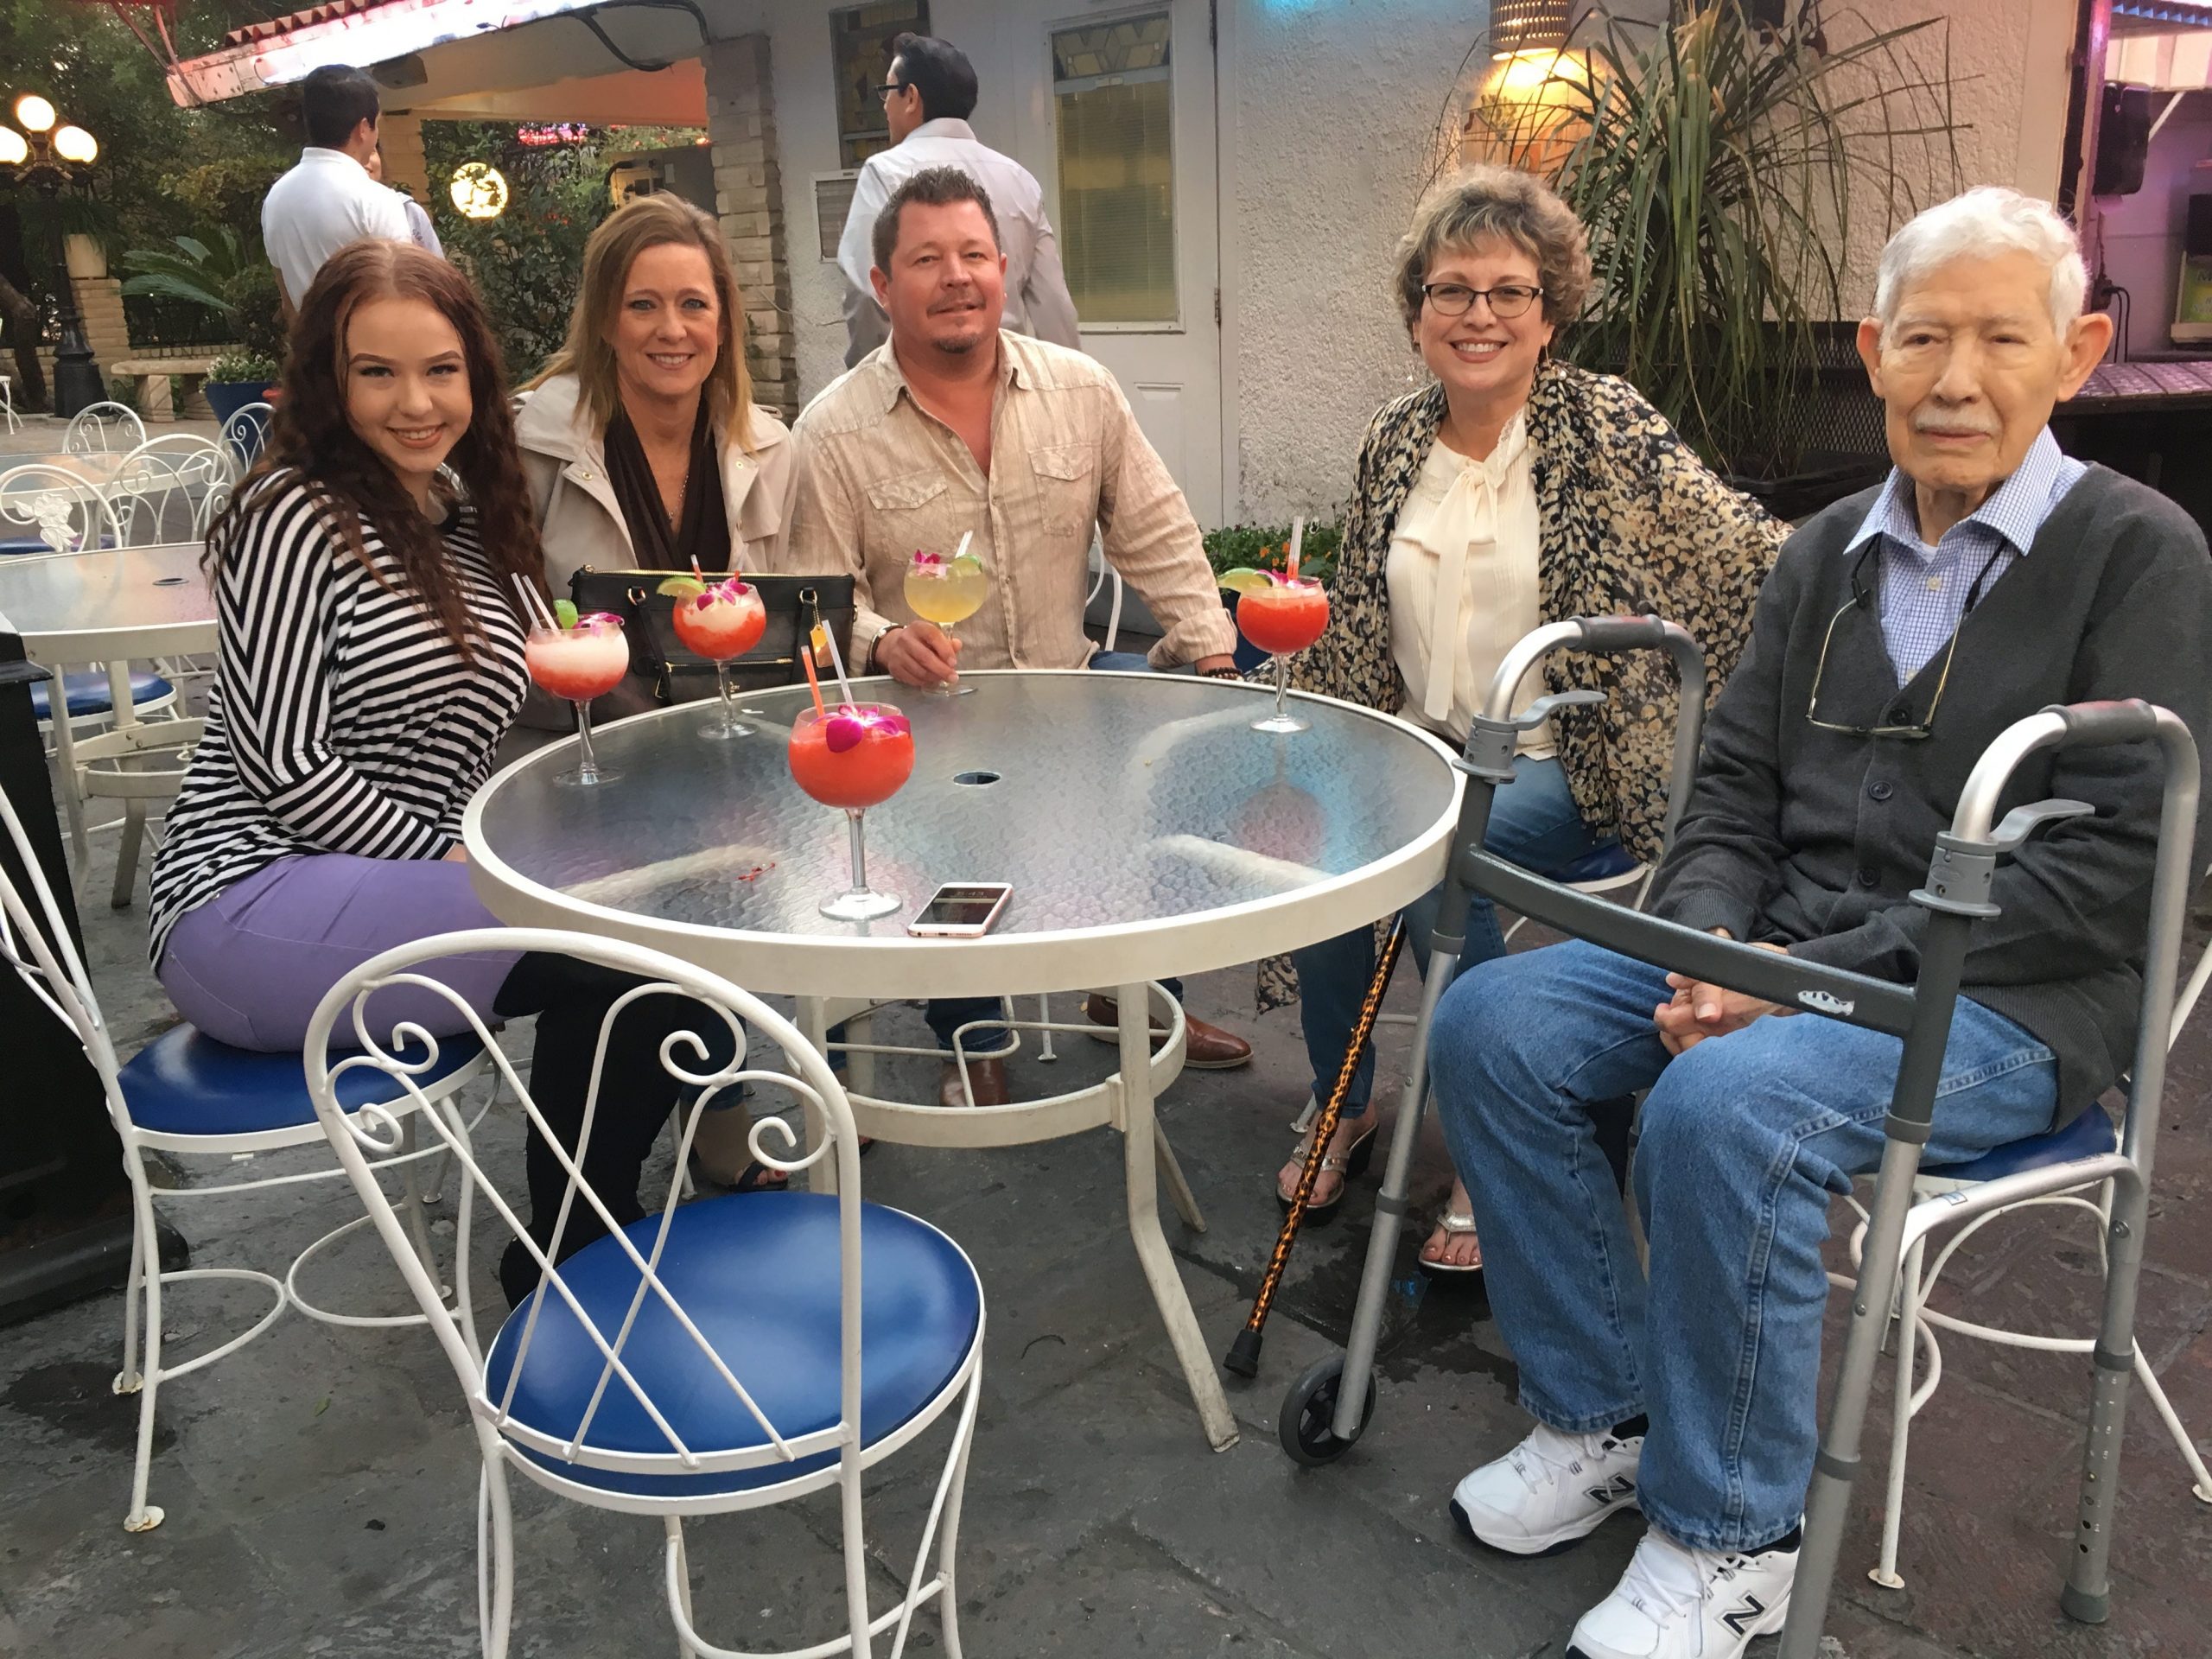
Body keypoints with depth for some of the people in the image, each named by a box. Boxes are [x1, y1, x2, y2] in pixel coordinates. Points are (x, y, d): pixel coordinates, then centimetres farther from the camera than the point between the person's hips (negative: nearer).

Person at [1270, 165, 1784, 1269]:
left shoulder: (1606, 430, -6)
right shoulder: (1393, 441, 9)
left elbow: (1753, 562, -9)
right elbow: (1356, 623, 17)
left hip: (1560, 766, -4)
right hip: (1425, 750, 4)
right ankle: (1341, 1105, 2)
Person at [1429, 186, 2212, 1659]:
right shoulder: (1827, 555, 14)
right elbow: (1735, 786, 12)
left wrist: (1829, 972, -19)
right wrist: (1706, 945, -10)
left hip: (2002, 1000, -6)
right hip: (1776, 951, 6)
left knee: (1722, 1108, -34)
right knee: (1490, 1027, -13)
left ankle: (1730, 1540, -11)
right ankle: (1602, 1419, 3)